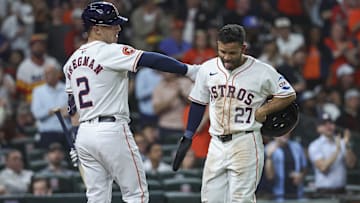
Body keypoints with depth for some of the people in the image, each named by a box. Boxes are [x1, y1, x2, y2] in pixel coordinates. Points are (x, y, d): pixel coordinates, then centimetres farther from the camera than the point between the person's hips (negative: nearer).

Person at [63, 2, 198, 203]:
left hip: (84, 133, 8)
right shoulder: (111, 52, -10)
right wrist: (189, 70, -21)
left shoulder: (73, 60, 13)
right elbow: (150, 60, -20)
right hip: (112, 132, -8)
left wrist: (74, 142, 23)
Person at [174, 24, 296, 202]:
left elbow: (289, 95, 2)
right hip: (216, 144, 5)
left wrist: (262, 111, -9)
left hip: (245, 144, -5)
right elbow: (198, 103, 16)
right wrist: (187, 137, 13)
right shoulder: (207, 69, 6)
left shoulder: (262, 72, -7)